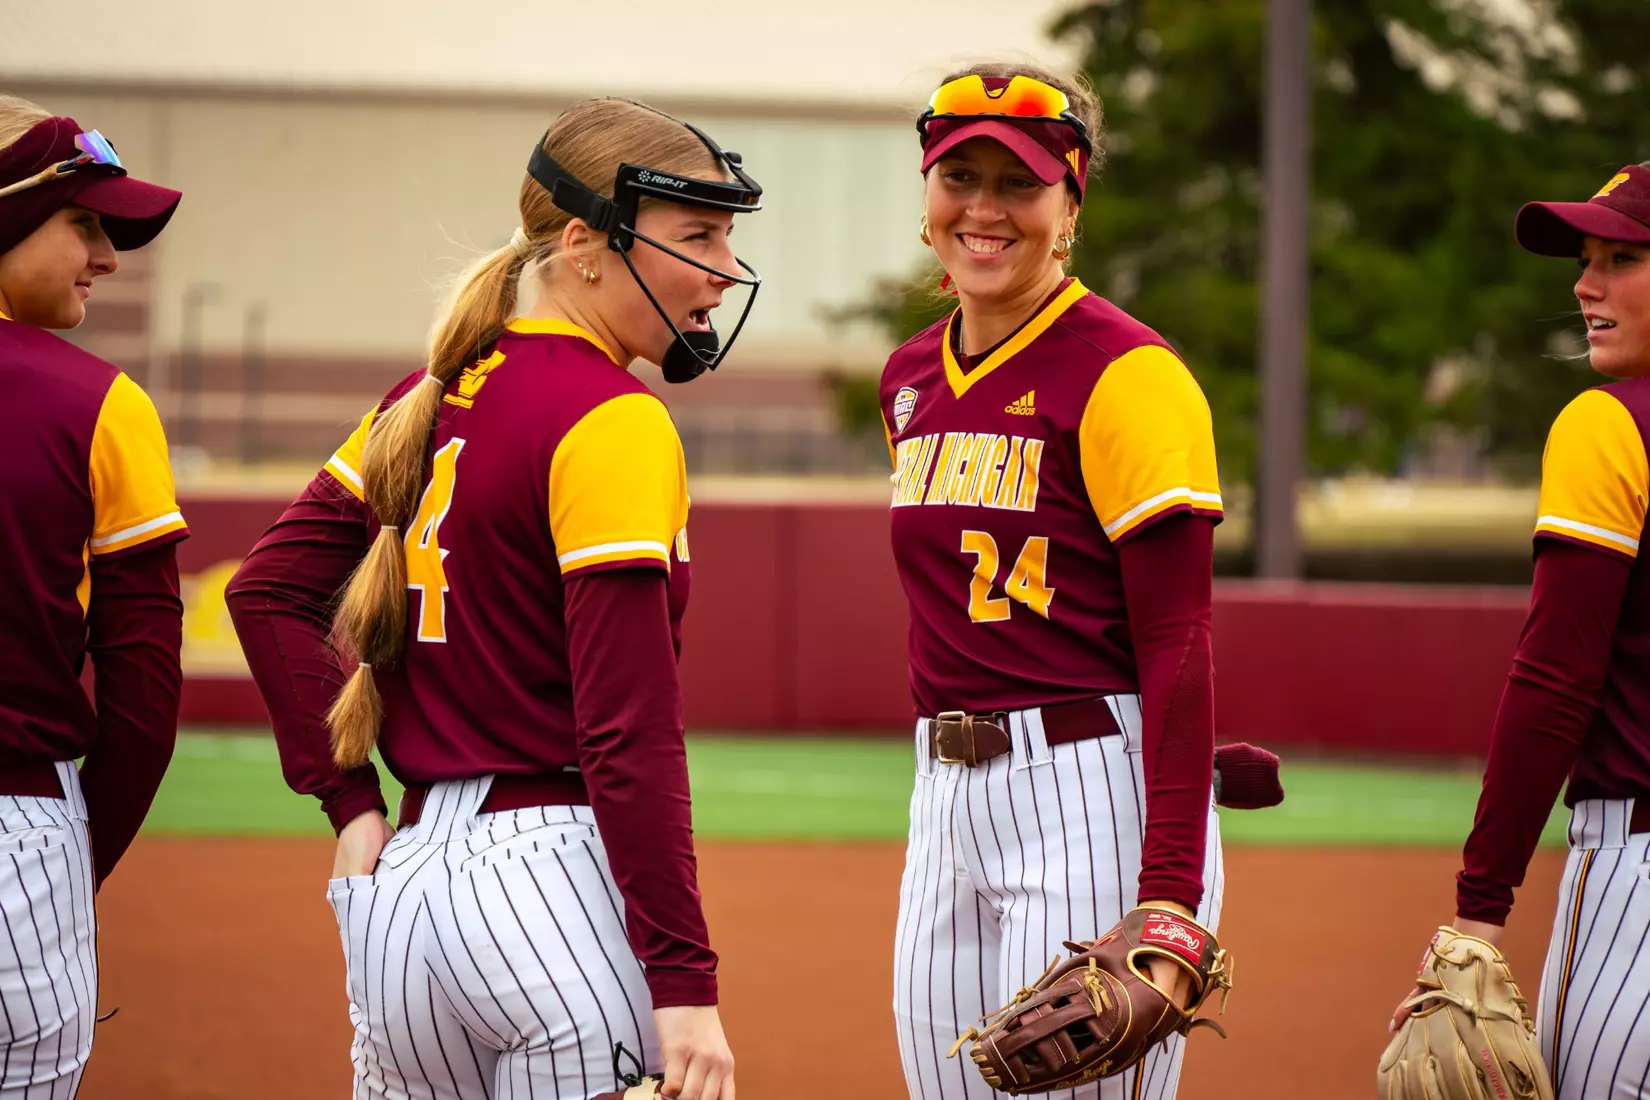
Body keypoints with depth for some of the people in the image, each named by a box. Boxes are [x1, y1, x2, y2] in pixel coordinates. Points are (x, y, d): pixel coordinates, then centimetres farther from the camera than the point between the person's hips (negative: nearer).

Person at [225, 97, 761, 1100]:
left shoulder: (434, 397, 12)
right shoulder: (613, 423, -11)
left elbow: (268, 591, 16)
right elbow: (629, 728, -17)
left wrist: (350, 797, 13)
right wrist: (685, 979, -19)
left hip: (402, 880, 8)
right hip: (555, 871, -8)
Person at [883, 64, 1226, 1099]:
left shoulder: (1127, 372, -9)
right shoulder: (912, 378, 14)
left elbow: (1179, 646, -14)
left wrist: (1171, 897, -21)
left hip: (1094, 796, -7)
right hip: (945, 801, 7)